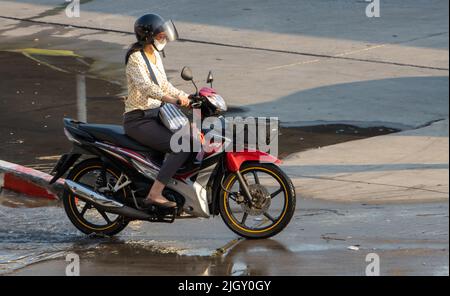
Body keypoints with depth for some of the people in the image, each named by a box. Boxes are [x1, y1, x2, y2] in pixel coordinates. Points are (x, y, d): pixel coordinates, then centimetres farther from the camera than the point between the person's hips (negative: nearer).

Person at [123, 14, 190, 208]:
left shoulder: (155, 55, 13)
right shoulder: (136, 57, -15)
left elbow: (163, 85, 19)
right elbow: (145, 86, -31)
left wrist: (186, 97, 5)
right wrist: (172, 99, -43)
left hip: (155, 115, 9)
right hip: (139, 121, -9)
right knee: (182, 147, -23)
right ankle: (155, 194, -27)